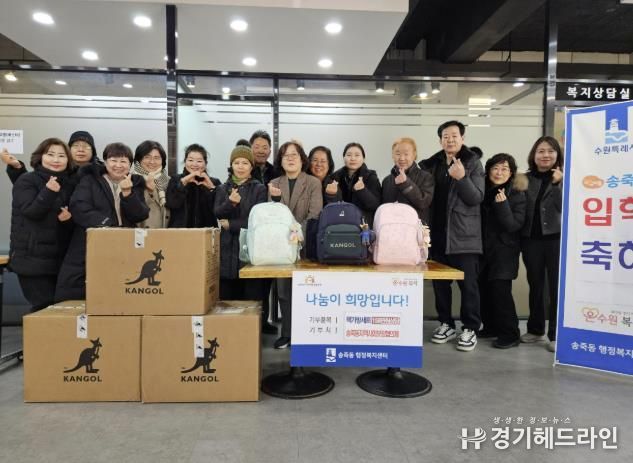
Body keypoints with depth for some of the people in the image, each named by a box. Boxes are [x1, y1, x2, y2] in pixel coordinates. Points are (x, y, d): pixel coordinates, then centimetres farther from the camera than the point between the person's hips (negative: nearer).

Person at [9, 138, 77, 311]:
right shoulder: (26, 181, -2)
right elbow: (31, 211, -15)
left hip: (60, 258, 5)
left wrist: (70, 219, -9)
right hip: (32, 258, -5)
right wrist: (48, 191, -28)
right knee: (45, 306, -6)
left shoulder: (71, 184, 11)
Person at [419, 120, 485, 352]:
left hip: (464, 235, -4)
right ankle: (446, 324, 24)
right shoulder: (432, 164, 9)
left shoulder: (473, 163, -1)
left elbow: (477, 198, -10)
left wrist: (462, 178, -23)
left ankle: (470, 328, 14)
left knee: (468, 283, 1)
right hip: (438, 234, 4)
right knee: (440, 282, 10)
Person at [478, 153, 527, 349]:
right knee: (483, 289, 5)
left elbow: (513, 225, -15)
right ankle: (491, 327, 21)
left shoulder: (517, 195, -6)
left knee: (500, 290, -9)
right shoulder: (484, 190, 5)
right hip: (484, 249, 5)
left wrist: (502, 204, -24)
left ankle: (510, 334, 2)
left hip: (504, 251, -4)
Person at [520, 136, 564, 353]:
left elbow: (563, 207, -10)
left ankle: (556, 335, 10)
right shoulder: (525, 179, 7)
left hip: (557, 238, -2)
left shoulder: (563, 178, 2)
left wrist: (557, 183, -20)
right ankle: (535, 329, 23)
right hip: (531, 239, 2)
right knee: (535, 286, 11)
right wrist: (518, 238, -4)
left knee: (556, 287, 1)